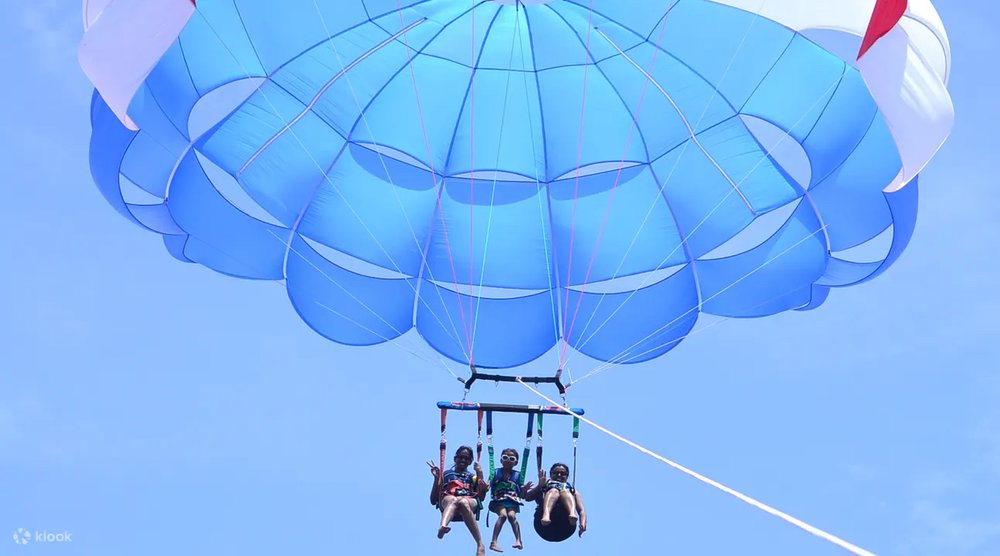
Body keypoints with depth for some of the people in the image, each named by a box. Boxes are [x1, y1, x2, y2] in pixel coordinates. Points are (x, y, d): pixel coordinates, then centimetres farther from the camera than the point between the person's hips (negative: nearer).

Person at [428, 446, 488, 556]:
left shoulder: (473, 477, 31)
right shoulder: (445, 474, 29)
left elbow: (481, 497, 11)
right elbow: (433, 500, 17)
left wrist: (480, 474, 8)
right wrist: (437, 478, 10)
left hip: (470, 502, 0)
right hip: (447, 501, 0)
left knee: (463, 502, -40)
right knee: (453, 500, -39)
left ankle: (480, 545, -47)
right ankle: (443, 526, -71)